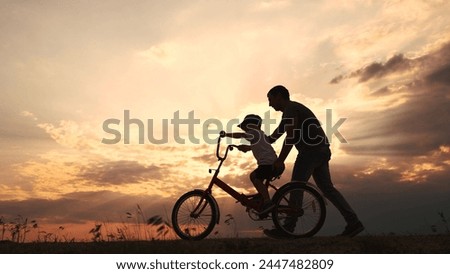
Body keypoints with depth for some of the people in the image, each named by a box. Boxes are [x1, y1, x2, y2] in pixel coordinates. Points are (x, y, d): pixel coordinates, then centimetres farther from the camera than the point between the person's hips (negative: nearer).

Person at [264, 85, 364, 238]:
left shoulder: (290, 108, -6)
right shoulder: (293, 109, 25)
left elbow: (291, 136, -19)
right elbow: (275, 135, 28)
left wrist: (280, 160, -18)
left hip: (311, 151, -10)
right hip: (322, 151, 10)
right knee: (327, 188, 8)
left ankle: (287, 228, -3)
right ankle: (353, 222, 5)